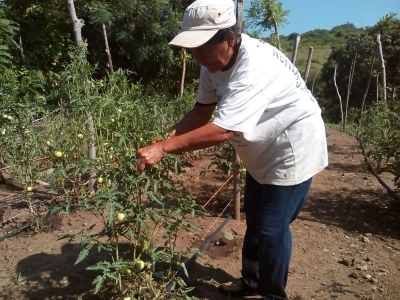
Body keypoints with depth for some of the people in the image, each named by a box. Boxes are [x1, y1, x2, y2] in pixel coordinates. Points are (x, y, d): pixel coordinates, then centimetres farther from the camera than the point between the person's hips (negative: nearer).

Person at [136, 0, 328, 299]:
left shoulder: (253, 68, -34)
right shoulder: (215, 61, -6)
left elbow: (222, 130, -42)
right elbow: (202, 111, -3)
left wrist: (163, 148, -40)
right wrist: (165, 136, -18)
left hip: (292, 150, -9)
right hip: (263, 150, 9)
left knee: (272, 229, -2)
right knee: (254, 221, 19)